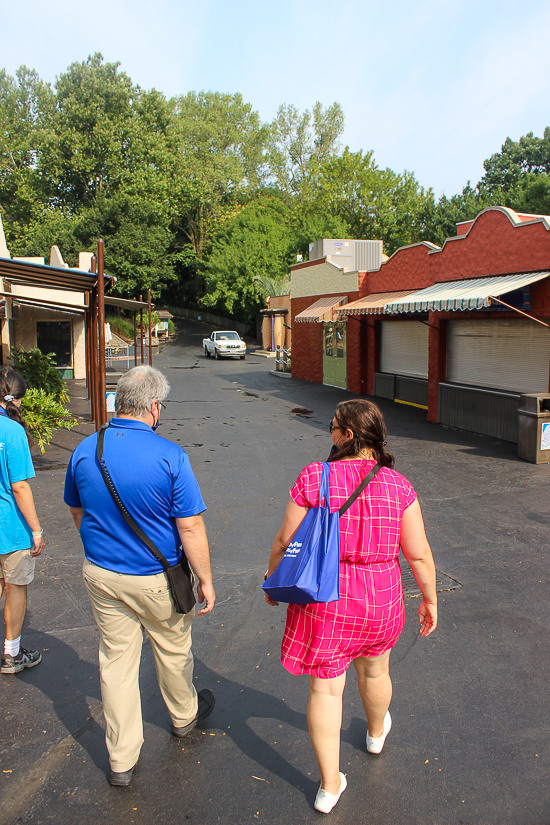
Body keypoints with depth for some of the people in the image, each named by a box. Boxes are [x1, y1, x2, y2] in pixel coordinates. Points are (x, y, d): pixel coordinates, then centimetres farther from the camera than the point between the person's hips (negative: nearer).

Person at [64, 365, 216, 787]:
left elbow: (76, 511, 9)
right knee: (173, 651, 22)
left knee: (116, 659, 16)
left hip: (100, 574, 4)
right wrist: (205, 580, -8)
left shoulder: (84, 451, -6)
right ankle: (184, 715, 48)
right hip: (156, 579, -3)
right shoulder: (169, 456, -22)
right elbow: (190, 528, -20)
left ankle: (122, 760, 28)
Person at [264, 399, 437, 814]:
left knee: (326, 688, 14)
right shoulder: (398, 485, -10)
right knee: (374, 671, 29)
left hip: (324, 600, -2)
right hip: (381, 601, 3)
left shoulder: (313, 478, -16)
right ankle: (377, 732, 57)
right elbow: (419, 553, -7)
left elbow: (286, 541, -10)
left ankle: (330, 784, 25)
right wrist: (430, 598, 9)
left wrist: (272, 581, 7)